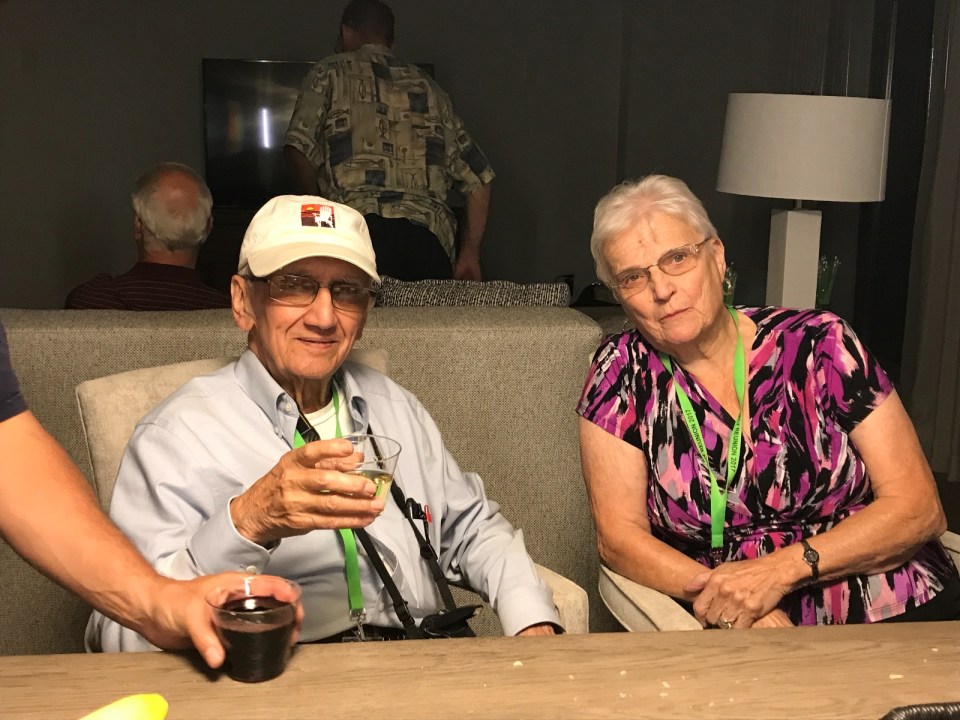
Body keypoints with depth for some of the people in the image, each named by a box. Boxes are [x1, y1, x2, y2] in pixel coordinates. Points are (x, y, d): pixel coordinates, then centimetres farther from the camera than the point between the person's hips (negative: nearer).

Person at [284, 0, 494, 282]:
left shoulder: (330, 72, 16)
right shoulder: (428, 87, 27)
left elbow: (300, 148, 1)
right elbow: (478, 177, 21)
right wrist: (470, 254, 21)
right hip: (429, 236, 3)